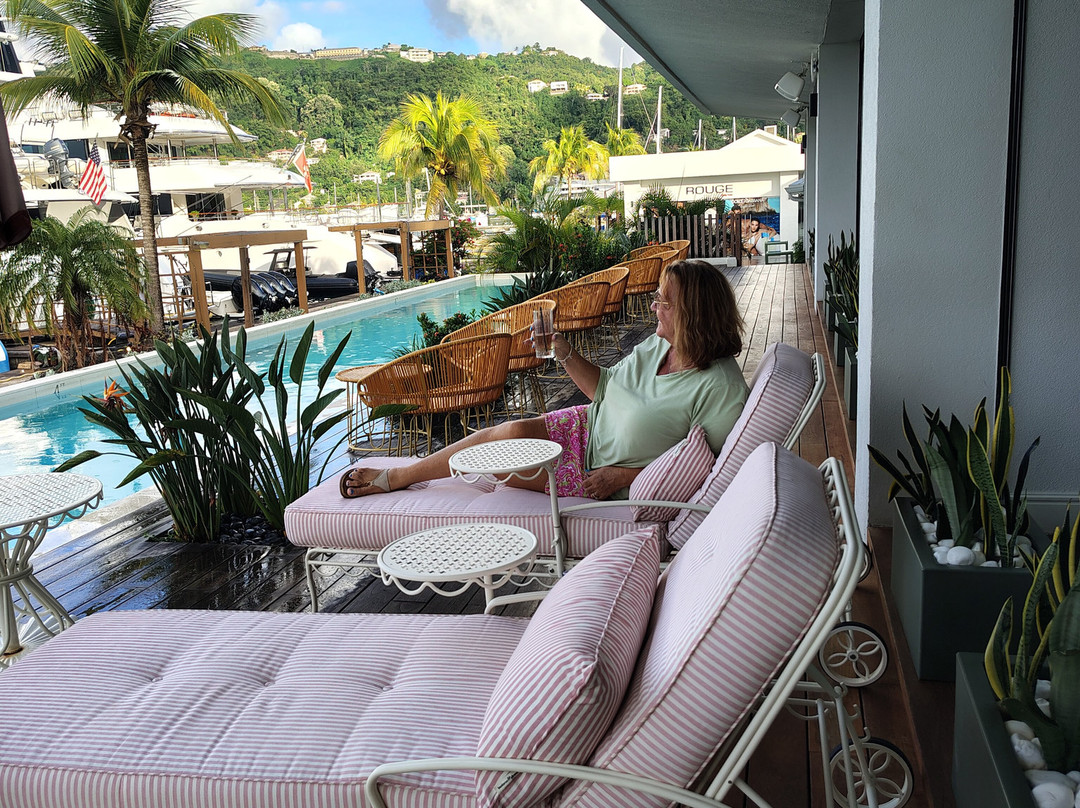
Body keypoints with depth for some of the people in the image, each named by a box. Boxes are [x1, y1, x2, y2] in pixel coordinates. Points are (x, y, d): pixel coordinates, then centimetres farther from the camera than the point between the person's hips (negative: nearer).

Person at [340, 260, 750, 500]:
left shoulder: (720, 388, -26)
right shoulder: (657, 344, -2)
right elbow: (604, 387, 9)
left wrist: (623, 476, -24)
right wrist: (563, 352, -6)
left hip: (601, 473, -6)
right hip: (590, 426, 7)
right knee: (511, 430, -18)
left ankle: (397, 477, 7)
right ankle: (397, 476, 1)